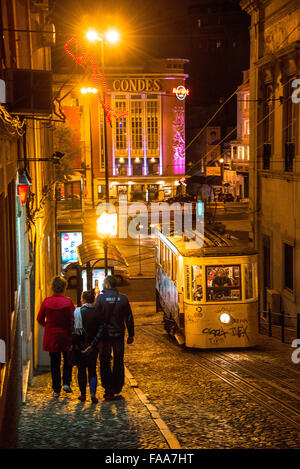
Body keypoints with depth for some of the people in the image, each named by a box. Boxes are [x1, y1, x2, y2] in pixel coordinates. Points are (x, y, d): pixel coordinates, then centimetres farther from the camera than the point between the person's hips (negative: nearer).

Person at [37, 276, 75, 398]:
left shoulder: (46, 301, -7)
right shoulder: (68, 302, -13)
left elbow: (40, 319, 0)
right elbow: (73, 319, -12)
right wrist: (72, 334, 0)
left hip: (51, 336, 2)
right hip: (66, 336, -1)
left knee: (54, 363, 9)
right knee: (67, 361, 18)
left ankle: (56, 390, 10)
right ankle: (66, 383, 6)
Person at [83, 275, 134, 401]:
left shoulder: (101, 298, -10)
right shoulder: (123, 298, -1)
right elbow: (129, 318, 2)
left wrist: (94, 342, -1)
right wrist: (131, 335, 11)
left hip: (105, 334, -2)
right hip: (119, 334, 2)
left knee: (105, 363, 7)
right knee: (119, 363, 11)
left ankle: (108, 391, 3)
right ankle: (117, 390, 11)